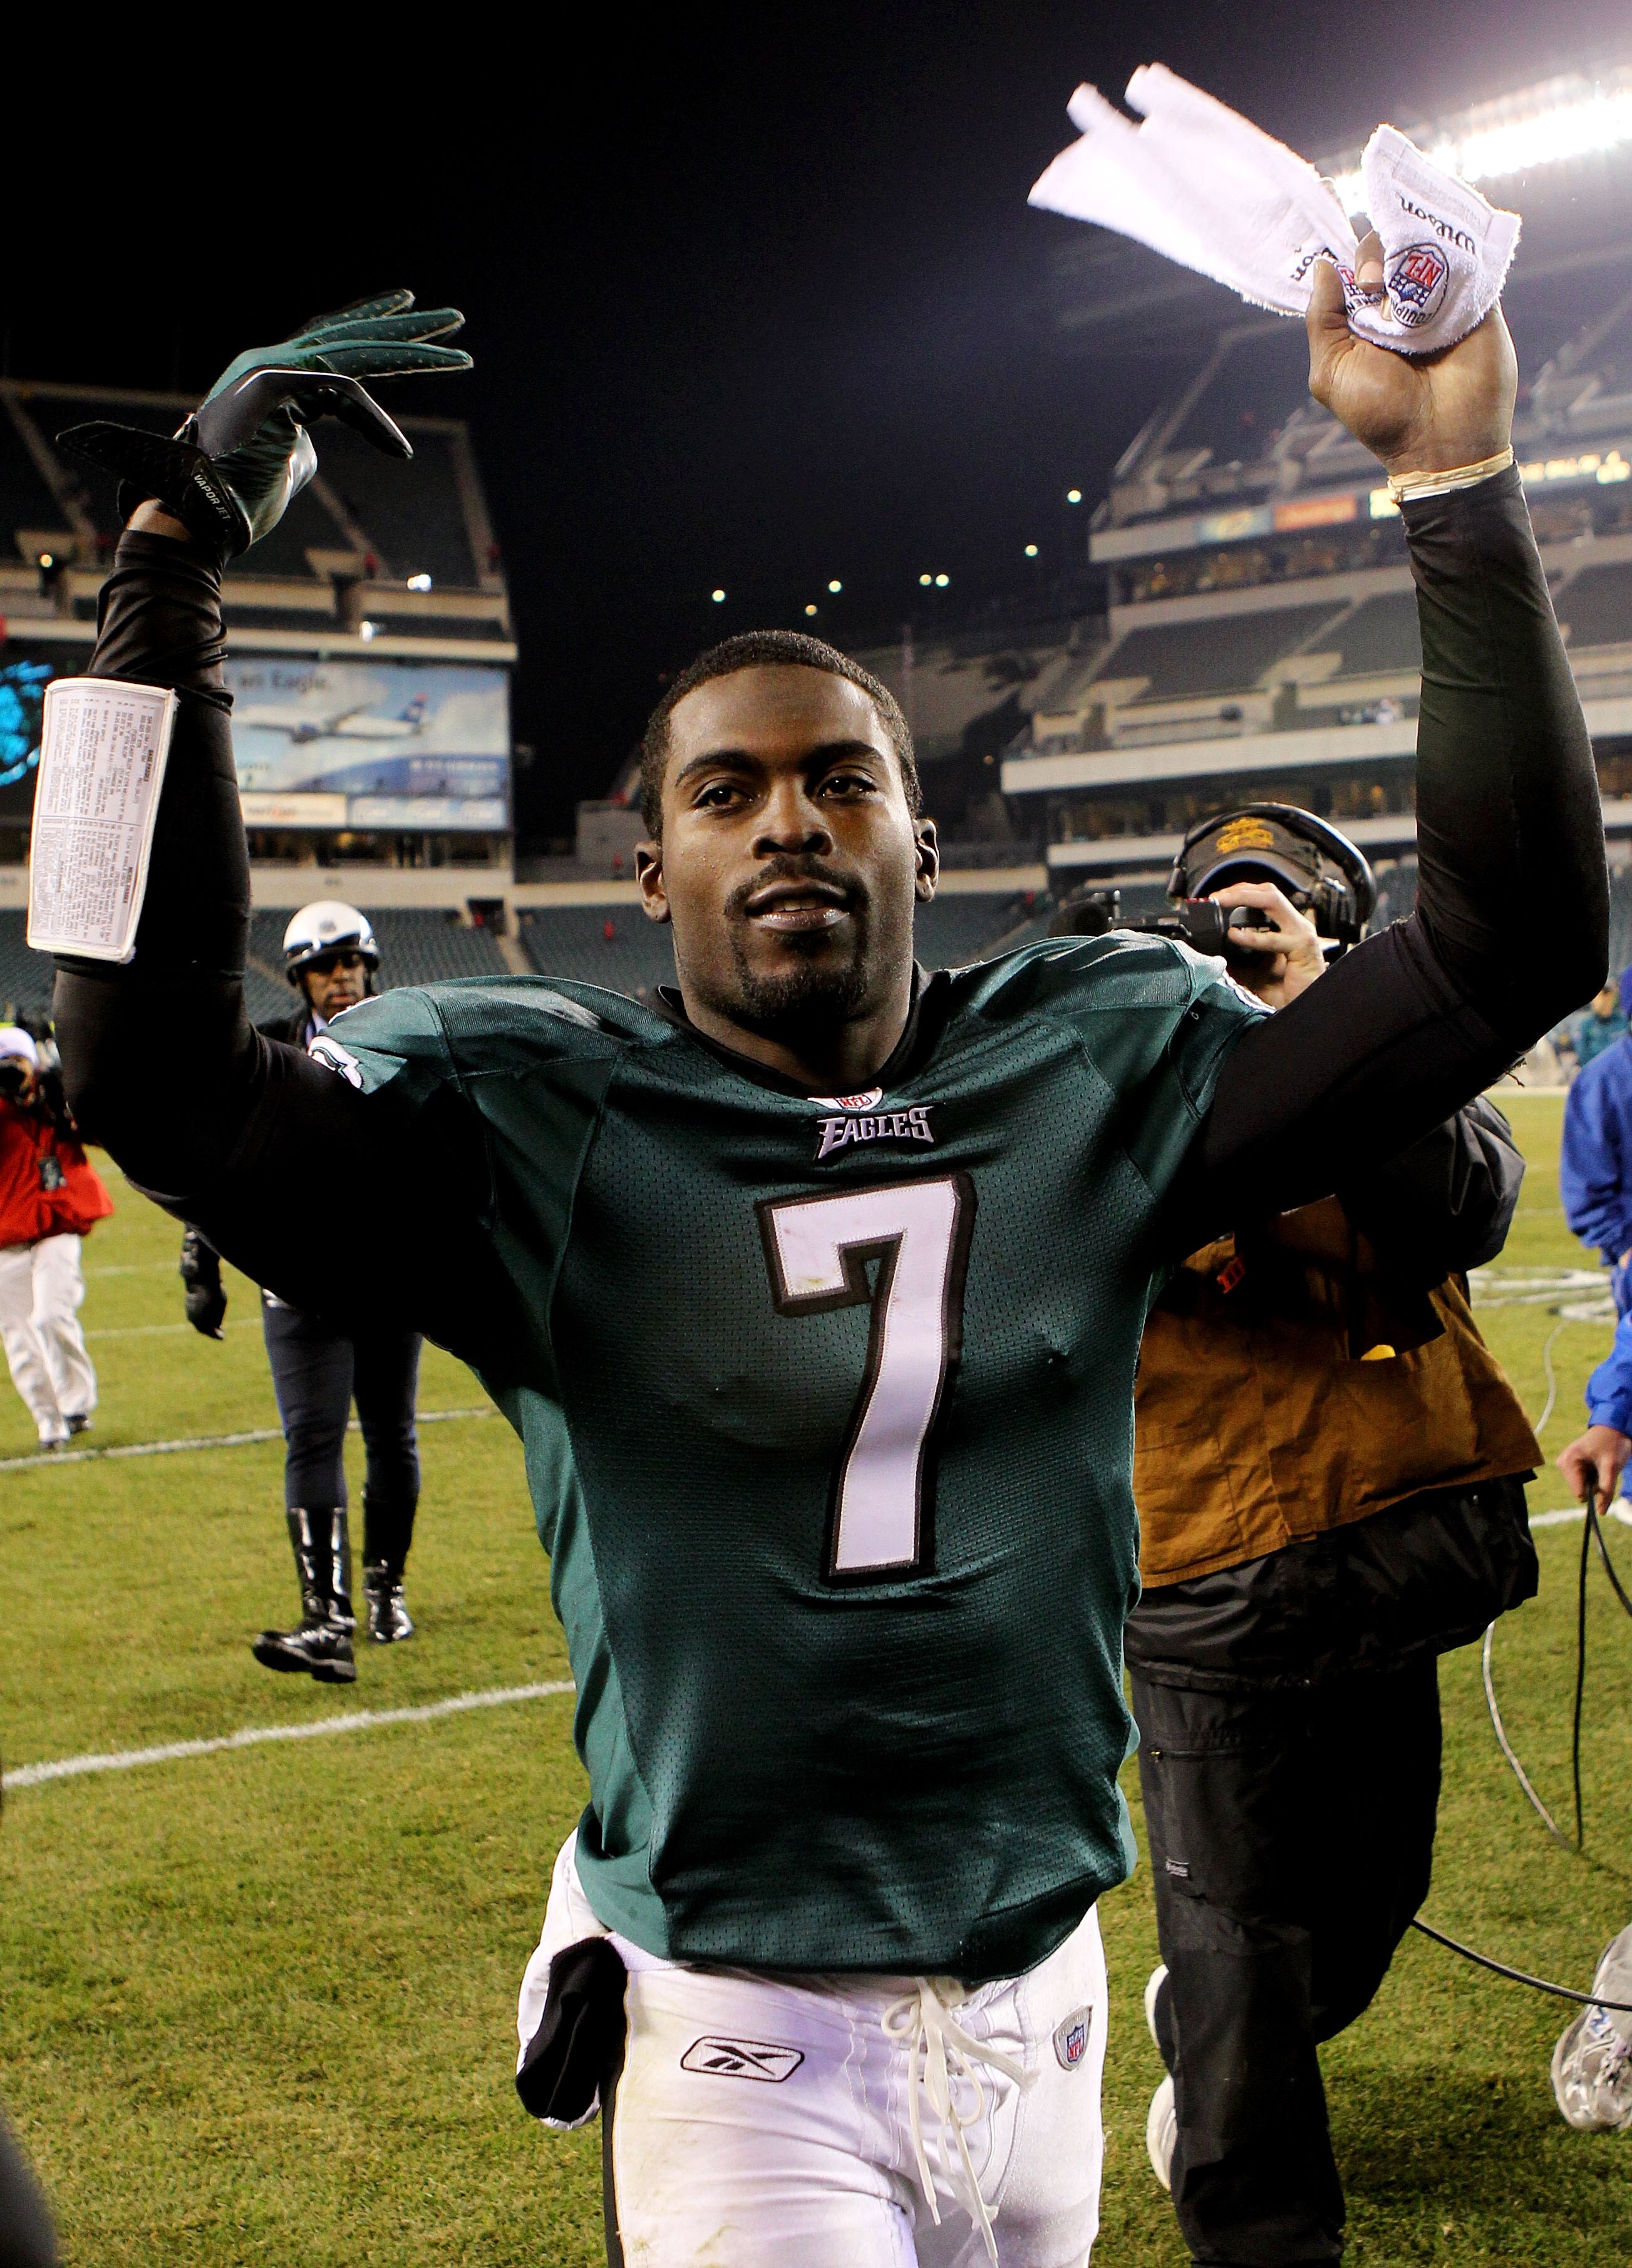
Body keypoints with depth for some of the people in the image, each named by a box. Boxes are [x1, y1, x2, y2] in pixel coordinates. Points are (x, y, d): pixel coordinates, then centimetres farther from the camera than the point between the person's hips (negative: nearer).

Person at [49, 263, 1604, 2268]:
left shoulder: (1097, 1069, -3)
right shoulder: (537, 1120, -10)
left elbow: (1512, 944, -8)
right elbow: (154, 1072, -24)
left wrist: (1456, 478, -14)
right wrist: (174, 553, -25)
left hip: (1039, 2004, 4)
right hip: (740, 2041, -3)